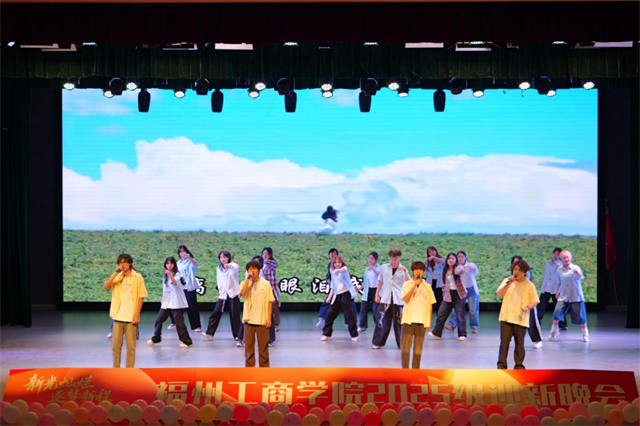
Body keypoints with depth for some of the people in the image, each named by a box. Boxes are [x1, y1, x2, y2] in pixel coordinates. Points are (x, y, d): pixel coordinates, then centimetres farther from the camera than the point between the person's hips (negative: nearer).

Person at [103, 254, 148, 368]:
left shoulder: (137, 277, -1)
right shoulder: (117, 277, 6)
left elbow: (141, 297, -2)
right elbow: (106, 286, -10)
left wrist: (137, 314, -9)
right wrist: (116, 273, -16)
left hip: (131, 317, -3)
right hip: (118, 316, 3)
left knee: (131, 345, 2)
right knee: (116, 344, 7)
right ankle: (116, 369, 18)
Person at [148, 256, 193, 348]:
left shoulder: (177, 274, -7)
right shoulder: (165, 276, 13)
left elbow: (176, 283, -28)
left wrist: (170, 274, -43)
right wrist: (163, 299, 22)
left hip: (176, 303, -6)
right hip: (166, 303, 6)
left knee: (179, 322, -8)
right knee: (159, 320, 8)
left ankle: (186, 341, -1)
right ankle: (155, 339, 25)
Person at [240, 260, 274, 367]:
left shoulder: (265, 283, 0)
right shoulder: (245, 283, 2)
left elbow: (270, 302, 1)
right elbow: (242, 293, -19)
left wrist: (269, 318, -5)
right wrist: (248, 278, -18)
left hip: (262, 321, -1)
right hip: (249, 319, 1)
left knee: (263, 345, 4)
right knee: (249, 345, 6)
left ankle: (264, 367, 13)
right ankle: (249, 367, 15)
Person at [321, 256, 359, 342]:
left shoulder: (345, 268, -1)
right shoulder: (333, 273, 17)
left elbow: (343, 270, -29)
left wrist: (338, 270, -53)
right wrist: (330, 296, 5)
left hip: (346, 294, -6)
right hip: (337, 295, 6)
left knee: (350, 314, -8)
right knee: (330, 314, 5)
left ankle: (354, 335, 0)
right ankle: (326, 333, 16)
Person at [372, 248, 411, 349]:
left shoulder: (403, 269, 4)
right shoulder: (384, 268, 8)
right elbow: (380, 282, 14)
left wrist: (405, 272, -17)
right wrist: (377, 294, 9)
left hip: (398, 299, -1)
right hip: (385, 298, 1)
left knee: (399, 322, 0)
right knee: (382, 320, -1)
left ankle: (401, 343, 7)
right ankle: (377, 342, 8)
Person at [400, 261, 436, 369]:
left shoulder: (427, 286, 9)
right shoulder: (407, 284, 2)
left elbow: (430, 305, 11)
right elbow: (406, 299, -13)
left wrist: (429, 322, 6)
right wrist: (415, 285, -17)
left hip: (421, 321, 2)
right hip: (408, 320, -2)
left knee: (418, 348, 4)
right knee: (405, 346, -5)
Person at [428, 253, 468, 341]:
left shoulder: (458, 268, -3)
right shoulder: (445, 271, 11)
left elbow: (457, 271, -29)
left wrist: (457, 271, -52)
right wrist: (444, 294, 9)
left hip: (458, 293, -5)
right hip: (448, 294, 5)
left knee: (460, 314, -4)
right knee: (441, 313, 3)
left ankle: (462, 334, 3)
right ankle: (436, 333, 10)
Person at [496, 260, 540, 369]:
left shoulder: (529, 285, 2)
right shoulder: (507, 281, 7)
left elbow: (535, 301, 3)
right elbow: (499, 293, -3)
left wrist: (528, 307, -17)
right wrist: (508, 283, -13)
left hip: (521, 318, -1)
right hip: (506, 317, 1)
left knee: (520, 343, 3)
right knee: (504, 341, -3)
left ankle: (519, 365, 13)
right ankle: (501, 364, 1)